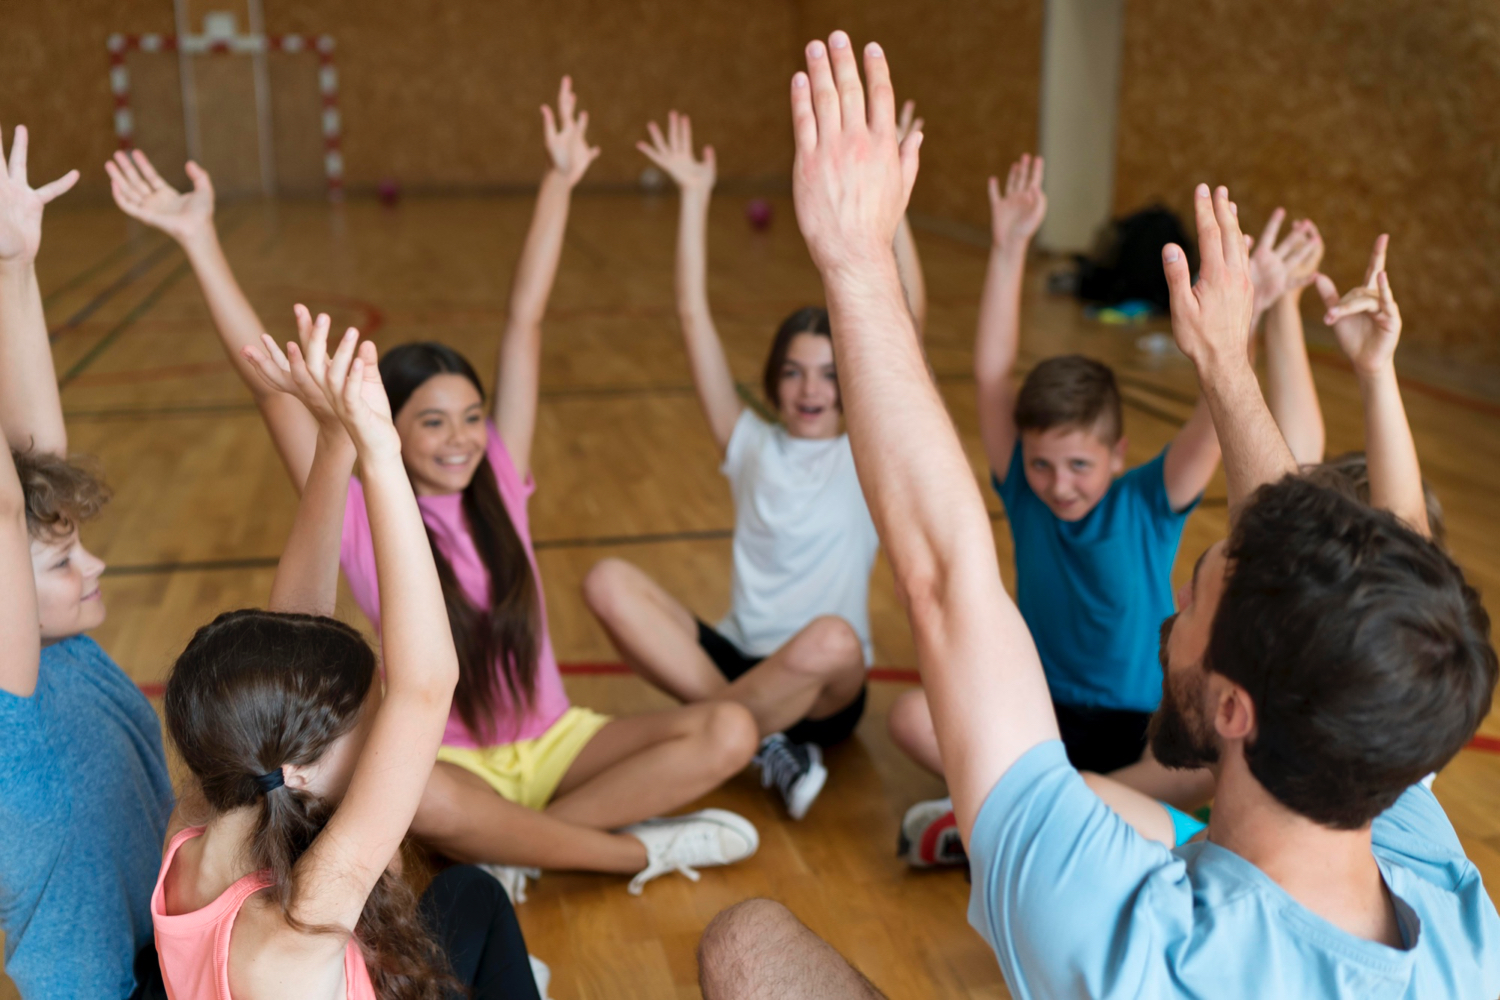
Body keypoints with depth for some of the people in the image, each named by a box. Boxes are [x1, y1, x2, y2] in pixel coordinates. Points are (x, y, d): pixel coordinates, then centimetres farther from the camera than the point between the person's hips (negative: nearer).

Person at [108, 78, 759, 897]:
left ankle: (505, 847, -18)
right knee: (421, 798, -41)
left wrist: (559, 182, 0)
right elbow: (269, 386, -17)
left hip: (552, 740, 4)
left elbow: (525, 325, -2)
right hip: (445, 757, -3)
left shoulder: (497, 485, -1)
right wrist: (199, 240, -22)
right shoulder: (360, 518, -8)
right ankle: (642, 850, -21)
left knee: (729, 734, -20)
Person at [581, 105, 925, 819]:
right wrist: (694, 199, -1)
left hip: (825, 692, -2)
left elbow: (910, 319, -11)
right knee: (609, 583, -23)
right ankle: (763, 740, -25)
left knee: (832, 640, -40)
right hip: (736, 658, 3)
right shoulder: (750, 446, 7)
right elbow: (693, 316, 2)